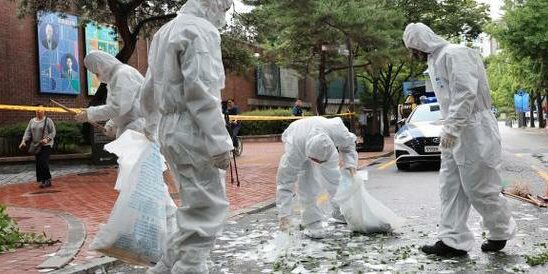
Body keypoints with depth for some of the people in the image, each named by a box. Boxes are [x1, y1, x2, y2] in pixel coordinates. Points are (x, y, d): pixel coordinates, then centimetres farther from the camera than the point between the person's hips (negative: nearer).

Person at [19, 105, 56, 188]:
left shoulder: (48, 120, -4)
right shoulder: (32, 121, 12)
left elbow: (53, 132, -7)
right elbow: (28, 132, 8)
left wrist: (47, 139, -22)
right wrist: (24, 141, -6)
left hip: (46, 145, -6)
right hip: (36, 145, 6)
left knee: (44, 162, -14)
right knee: (38, 163, 3)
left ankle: (48, 180, -5)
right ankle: (42, 180, 9)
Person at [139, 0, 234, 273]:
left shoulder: (164, 31, 20)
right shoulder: (201, 30, -10)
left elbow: (148, 89, 26)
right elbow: (201, 91, -20)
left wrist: (151, 125, 38)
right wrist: (220, 141, -20)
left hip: (169, 128, 10)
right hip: (193, 131, -10)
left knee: (196, 206, 19)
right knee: (205, 210, -1)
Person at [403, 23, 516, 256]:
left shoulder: (454, 54, -13)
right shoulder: (435, 60, 17)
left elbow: (466, 92, -23)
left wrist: (450, 128, -25)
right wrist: (448, 129, 13)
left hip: (473, 131, -10)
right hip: (454, 133, 10)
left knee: (478, 188, 0)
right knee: (451, 188, 5)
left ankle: (502, 231, 22)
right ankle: (453, 241, 8)